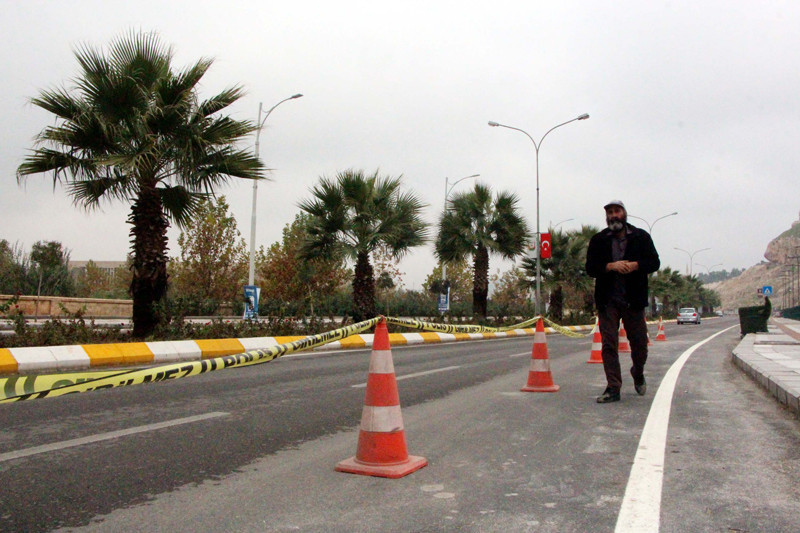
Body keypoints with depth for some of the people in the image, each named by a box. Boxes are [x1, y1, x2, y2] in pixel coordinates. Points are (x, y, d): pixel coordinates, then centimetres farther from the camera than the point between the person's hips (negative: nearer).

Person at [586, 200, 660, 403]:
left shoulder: (641, 237, 8)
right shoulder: (598, 240, 7)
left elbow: (654, 262, 3)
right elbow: (590, 267, 0)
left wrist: (635, 265, -16)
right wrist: (611, 266, -17)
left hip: (633, 300, 0)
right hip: (607, 300, 0)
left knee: (639, 343, 9)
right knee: (609, 345, -3)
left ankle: (638, 373, 38)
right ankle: (613, 388, 2)